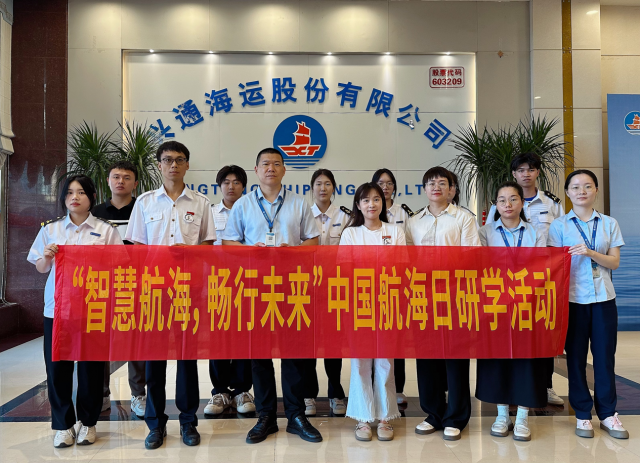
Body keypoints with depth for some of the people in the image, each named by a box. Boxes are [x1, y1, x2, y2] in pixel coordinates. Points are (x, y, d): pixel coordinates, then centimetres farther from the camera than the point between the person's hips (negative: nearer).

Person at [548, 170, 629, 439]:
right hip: (573, 298, -1)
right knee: (576, 355, 4)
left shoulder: (609, 224, 8)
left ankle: (608, 413, 18)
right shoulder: (559, 225, 3)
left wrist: (591, 253, -15)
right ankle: (582, 414, 16)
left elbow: (614, 262, 3)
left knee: (605, 355, 4)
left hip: (603, 298, 2)